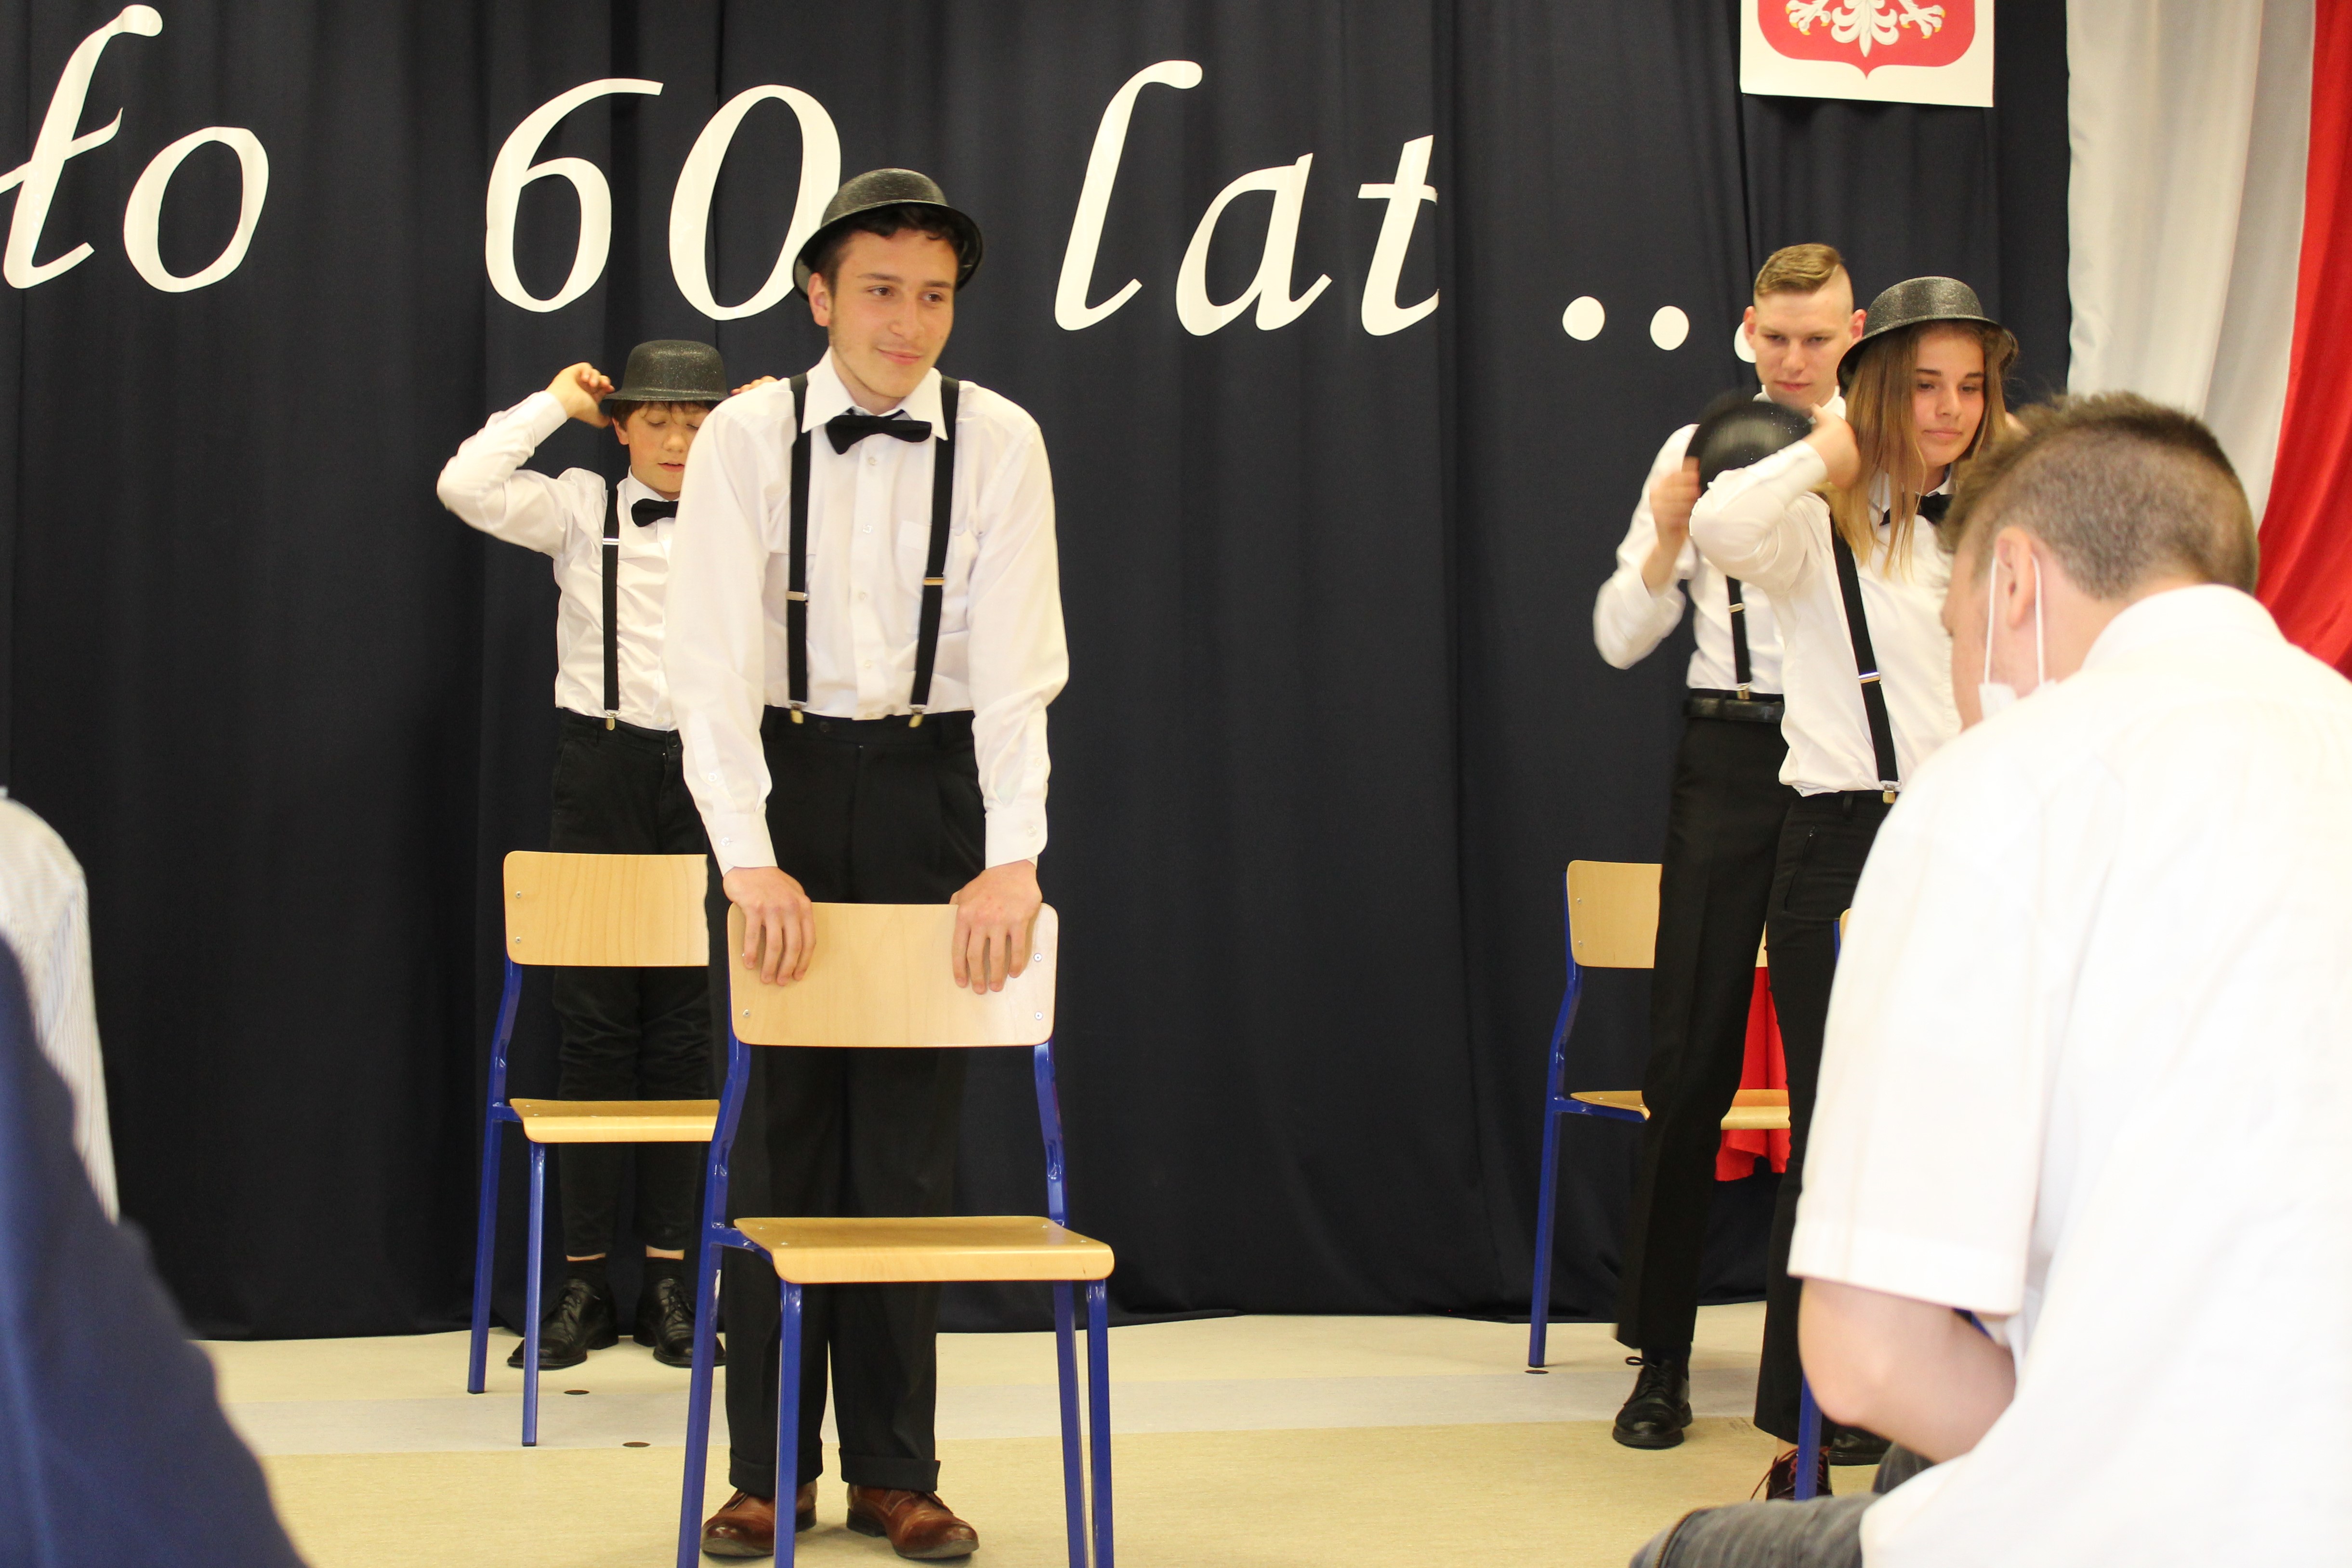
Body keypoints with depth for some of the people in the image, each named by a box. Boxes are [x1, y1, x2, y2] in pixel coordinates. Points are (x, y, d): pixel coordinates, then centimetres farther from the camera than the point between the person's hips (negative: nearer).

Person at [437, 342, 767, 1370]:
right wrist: (556, 404, -2)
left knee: (685, 1032, 2)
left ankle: (670, 1277, 10)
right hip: (601, 771, 0)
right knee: (594, 1025, 1)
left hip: (709, 774, 0)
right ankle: (583, 1279, 8)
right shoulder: (581, 512, 4)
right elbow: (466, 486, -11)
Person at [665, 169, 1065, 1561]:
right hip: (779, 778, 0)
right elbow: (714, 661, -13)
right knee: (780, 1135, 4)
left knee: (910, 1141, 4)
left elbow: (1019, 664, -10)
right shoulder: (747, 438, -7)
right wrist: (751, 859, -24)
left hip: (927, 783, 0)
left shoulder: (999, 442, -5)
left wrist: (1014, 857, -20)